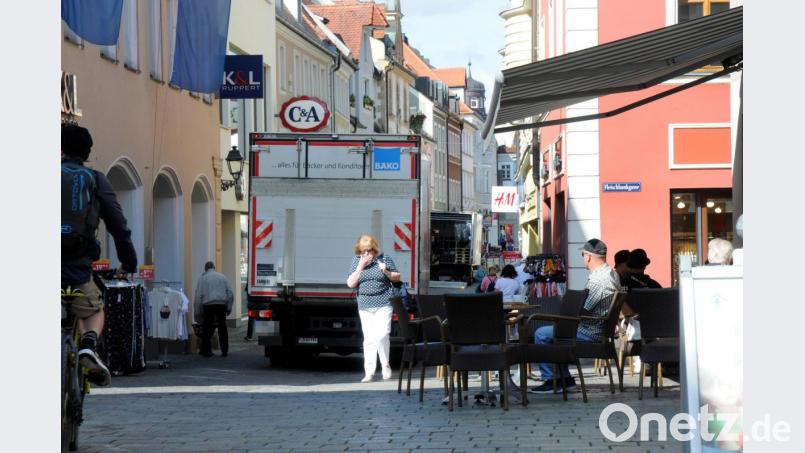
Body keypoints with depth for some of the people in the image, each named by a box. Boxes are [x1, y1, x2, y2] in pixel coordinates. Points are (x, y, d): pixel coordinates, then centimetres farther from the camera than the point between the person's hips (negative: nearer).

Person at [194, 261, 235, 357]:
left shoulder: (203, 278, 8)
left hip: (208, 305, -2)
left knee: (207, 329, 4)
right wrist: (229, 307, 14)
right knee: (222, 328, 9)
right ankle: (224, 351, 10)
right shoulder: (222, 277, 15)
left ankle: (206, 351, 2)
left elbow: (198, 296, 2)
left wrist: (197, 312, 5)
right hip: (222, 305, 2)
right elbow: (230, 293, 10)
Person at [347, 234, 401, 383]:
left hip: (383, 304, -2)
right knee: (368, 339, 3)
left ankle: (386, 366, 7)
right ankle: (369, 373, 5)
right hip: (365, 306, 2)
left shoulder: (384, 259, 2)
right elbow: (350, 283, 0)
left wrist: (387, 272, -12)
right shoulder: (356, 261, 7)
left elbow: (397, 278, 9)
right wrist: (361, 266, -10)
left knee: (381, 335, -13)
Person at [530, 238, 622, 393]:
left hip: (591, 333, -11)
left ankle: (551, 381, -2)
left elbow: (580, 310, -23)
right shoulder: (612, 273, 11)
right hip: (601, 328, 11)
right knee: (556, 330, 28)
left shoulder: (597, 279, -23)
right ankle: (565, 378, 24)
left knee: (541, 334, -8)